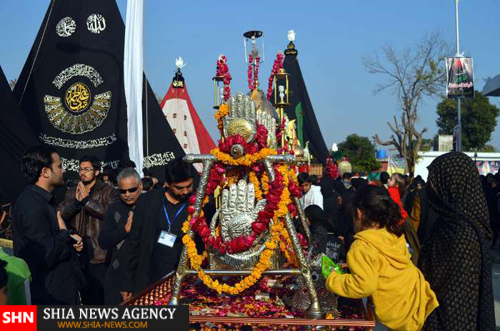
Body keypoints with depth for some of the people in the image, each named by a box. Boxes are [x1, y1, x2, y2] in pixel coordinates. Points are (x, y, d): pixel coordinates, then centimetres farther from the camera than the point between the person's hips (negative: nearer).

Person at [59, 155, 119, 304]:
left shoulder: (108, 191, -4)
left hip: (99, 250, -5)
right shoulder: (71, 192, 11)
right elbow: (61, 215, 0)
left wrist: (86, 199, -20)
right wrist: (76, 201, -16)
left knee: (101, 292, 2)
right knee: (85, 291, 17)